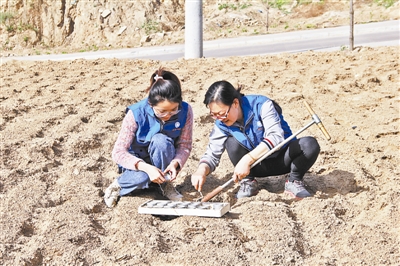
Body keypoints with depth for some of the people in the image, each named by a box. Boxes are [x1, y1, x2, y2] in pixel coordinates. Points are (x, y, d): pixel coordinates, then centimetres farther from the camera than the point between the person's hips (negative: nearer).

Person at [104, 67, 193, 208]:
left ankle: (166, 184, -10)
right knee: (142, 177, -38)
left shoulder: (185, 111, -19)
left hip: (162, 161, 2)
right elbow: (118, 152, -25)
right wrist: (145, 167, -40)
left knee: (160, 140, -33)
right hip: (136, 162, -2)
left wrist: (175, 163, -34)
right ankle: (119, 185, -3)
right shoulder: (136, 114, -26)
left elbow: (185, 145, -11)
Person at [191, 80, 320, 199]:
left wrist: (247, 159, -46)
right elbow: (212, 154, -8)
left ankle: (294, 181, -5)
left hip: (283, 160, -2)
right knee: (231, 143, -25)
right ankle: (248, 182, -4)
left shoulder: (261, 105, -23)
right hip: (258, 166, 2)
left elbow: (276, 137, -35)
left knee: (310, 144, -31)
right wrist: (201, 171, -32)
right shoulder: (221, 124, -11)